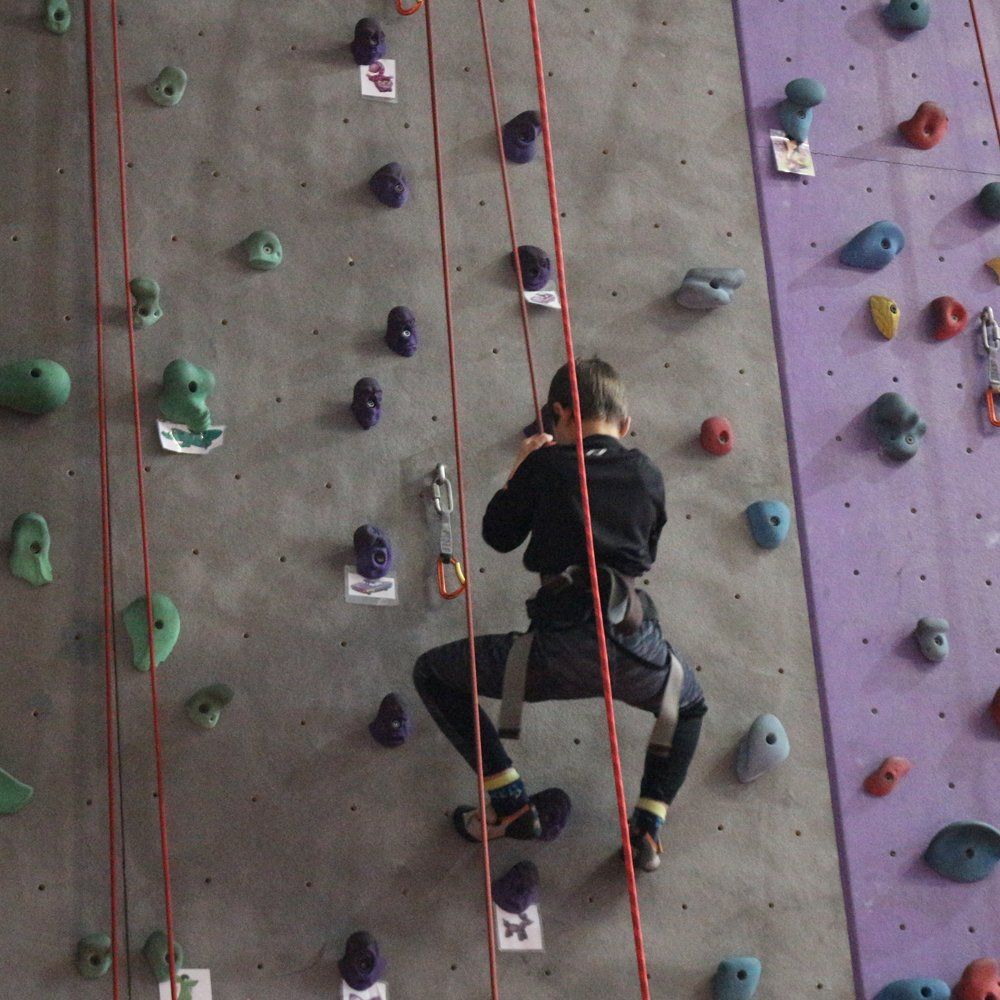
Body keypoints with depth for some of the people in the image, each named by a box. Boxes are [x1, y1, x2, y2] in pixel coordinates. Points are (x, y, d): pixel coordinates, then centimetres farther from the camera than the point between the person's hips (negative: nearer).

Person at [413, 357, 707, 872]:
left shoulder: (547, 465, 6)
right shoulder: (648, 474, 15)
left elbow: (499, 535, 16)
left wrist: (518, 473, 28)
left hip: (558, 650, -3)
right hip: (635, 653, 4)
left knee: (432, 673, 18)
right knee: (689, 705, 39)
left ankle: (512, 805, 12)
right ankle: (647, 829, 23)